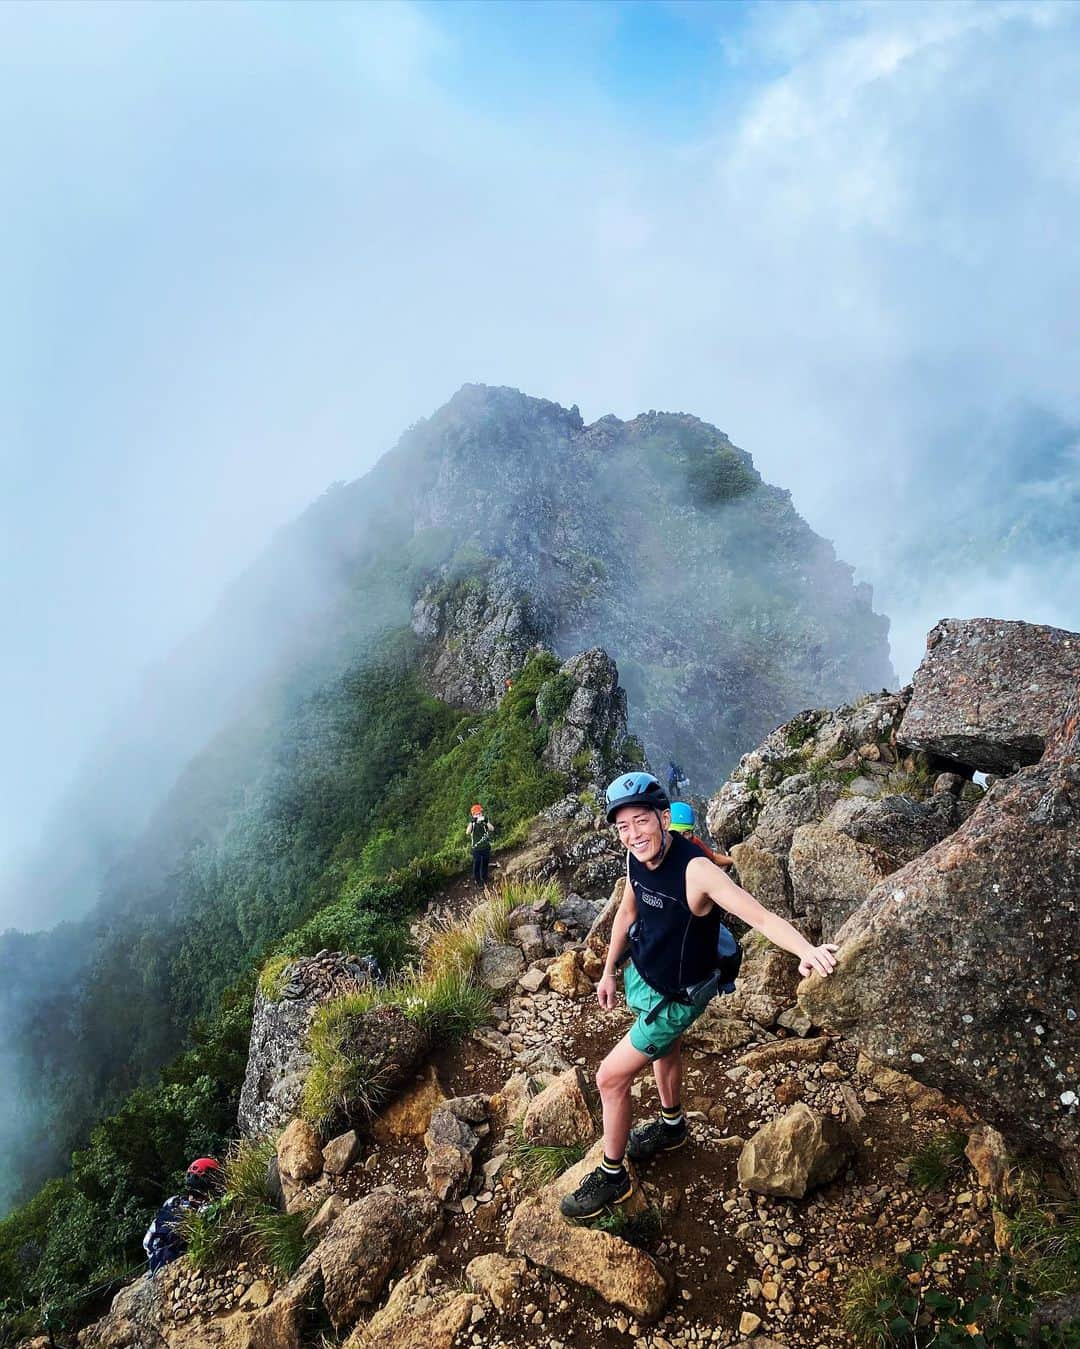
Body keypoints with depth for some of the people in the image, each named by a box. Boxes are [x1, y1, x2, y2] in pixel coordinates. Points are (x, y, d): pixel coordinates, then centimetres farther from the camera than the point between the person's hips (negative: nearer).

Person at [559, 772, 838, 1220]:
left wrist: (807, 950, -66)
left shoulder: (697, 870, -37)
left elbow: (760, 915, -48)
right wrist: (609, 970, 11)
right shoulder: (636, 857, -16)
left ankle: (612, 1177, 22)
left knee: (611, 1078, -2)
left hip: (675, 996, -7)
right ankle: (671, 1124, 59)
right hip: (640, 974, 7)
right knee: (664, 1047, 31)